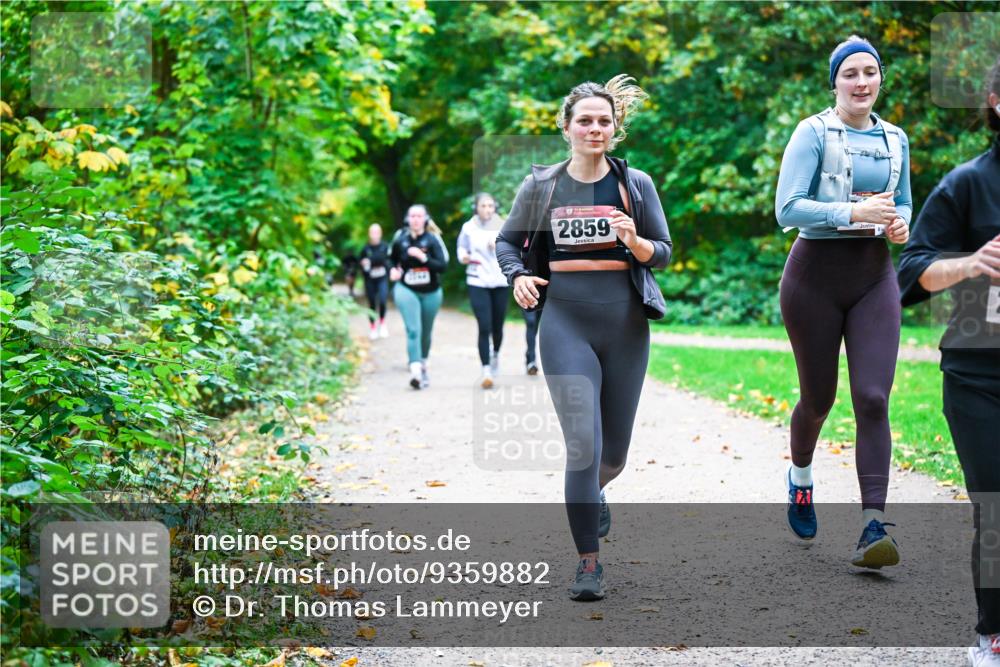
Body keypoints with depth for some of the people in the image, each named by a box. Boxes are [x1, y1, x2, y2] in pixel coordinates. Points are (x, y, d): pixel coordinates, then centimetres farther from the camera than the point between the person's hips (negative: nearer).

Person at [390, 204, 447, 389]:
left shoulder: (432, 240, -10)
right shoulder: (400, 241, -3)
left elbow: (442, 266, -18)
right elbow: (392, 260, 17)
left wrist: (424, 257, -29)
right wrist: (393, 271, -3)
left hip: (430, 292, 1)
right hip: (407, 290, -1)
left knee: (426, 332, 15)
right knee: (413, 330, -17)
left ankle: (423, 363, 39)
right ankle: (416, 371, -28)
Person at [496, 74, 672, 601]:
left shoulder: (635, 184, 4)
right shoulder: (541, 186, 3)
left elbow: (663, 253, 6)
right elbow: (507, 241, 14)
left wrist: (634, 241, -16)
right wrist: (518, 277, -7)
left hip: (625, 326, 2)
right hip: (565, 324, -2)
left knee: (613, 452, 10)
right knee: (582, 445, -12)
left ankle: (593, 491, 47)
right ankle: (588, 562, -1)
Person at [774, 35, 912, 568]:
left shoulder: (895, 140, 10)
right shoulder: (814, 133, -6)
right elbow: (787, 208, -14)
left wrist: (900, 223, -1)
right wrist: (854, 212, -24)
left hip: (874, 276, 3)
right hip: (816, 274, -3)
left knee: (872, 400, -11)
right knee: (819, 398, 10)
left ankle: (873, 528, -14)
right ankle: (799, 478, 42)